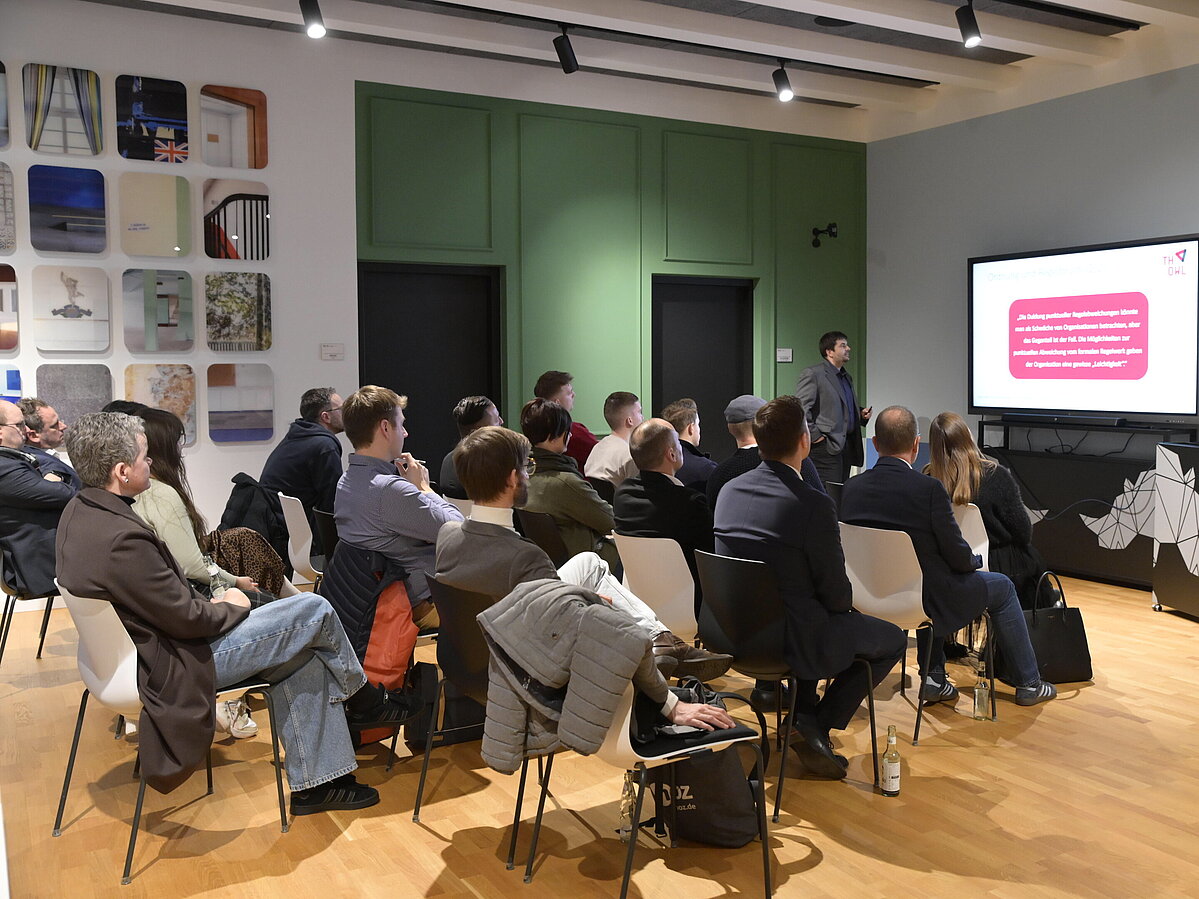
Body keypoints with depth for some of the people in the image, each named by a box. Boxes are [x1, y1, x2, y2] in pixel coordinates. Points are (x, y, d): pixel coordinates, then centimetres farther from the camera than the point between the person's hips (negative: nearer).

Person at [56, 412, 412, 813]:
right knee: (314, 611, -5)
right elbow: (186, 619, -24)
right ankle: (364, 701, 22)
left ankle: (314, 783, 19)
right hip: (175, 666, -10)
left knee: (303, 657, 11)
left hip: (147, 644, 10)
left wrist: (209, 603, 3)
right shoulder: (122, 539, -31)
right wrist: (230, 608, -4)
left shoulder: (79, 511, 1)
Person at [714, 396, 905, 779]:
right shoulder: (814, 505, -24)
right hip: (790, 640, -7)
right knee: (893, 639, 15)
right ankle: (817, 725, 11)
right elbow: (836, 594, -15)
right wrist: (846, 603, 10)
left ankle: (804, 714, 32)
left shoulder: (729, 490, -3)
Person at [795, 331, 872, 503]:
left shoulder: (847, 377, 21)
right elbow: (800, 408, -16)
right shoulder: (812, 374, -7)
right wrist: (814, 436, -16)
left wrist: (862, 414, 11)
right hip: (826, 448, -9)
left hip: (846, 447, 9)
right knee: (829, 499, -12)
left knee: (842, 498, 9)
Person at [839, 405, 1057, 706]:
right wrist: (975, 560, 10)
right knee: (1002, 587, 20)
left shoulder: (851, 488, -8)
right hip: (925, 602, -5)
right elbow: (957, 556, -15)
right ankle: (1028, 684, 33)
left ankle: (933, 678, 34)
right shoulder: (929, 488, -22)